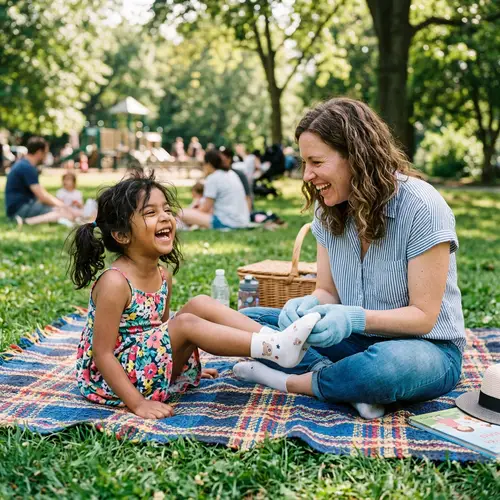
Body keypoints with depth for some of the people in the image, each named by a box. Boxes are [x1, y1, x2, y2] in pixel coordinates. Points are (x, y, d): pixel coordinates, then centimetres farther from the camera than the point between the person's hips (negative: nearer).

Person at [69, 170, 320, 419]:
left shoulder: (163, 275, 3)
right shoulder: (115, 282, -22)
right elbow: (102, 353, -21)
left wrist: (187, 365, 20)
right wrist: (138, 403, -24)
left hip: (150, 368, 8)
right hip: (110, 380, -8)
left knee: (201, 305, -6)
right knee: (187, 324, -25)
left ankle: (275, 339, -15)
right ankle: (275, 348, -29)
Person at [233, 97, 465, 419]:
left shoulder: (422, 207, -19)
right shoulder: (329, 211, 0)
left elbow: (423, 316, -17)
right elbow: (328, 291, 3)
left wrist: (354, 318, -33)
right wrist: (309, 305, -21)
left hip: (426, 347, -5)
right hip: (357, 342, 6)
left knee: (391, 363, -42)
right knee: (250, 319, -8)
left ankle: (291, 382, -17)